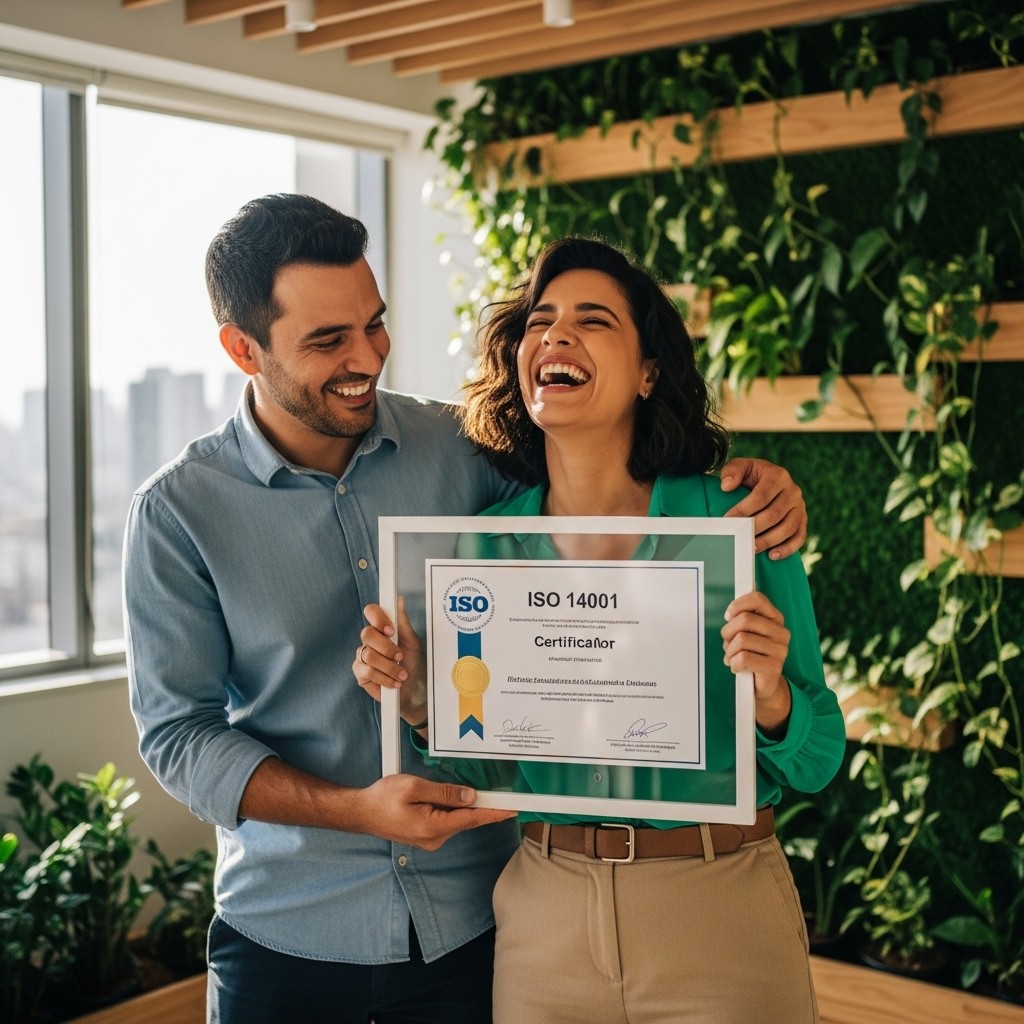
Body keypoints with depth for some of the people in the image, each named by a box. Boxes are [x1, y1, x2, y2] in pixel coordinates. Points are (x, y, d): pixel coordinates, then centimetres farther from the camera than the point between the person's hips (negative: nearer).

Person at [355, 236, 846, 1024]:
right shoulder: (487, 543, -2)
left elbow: (817, 763, -4)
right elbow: (487, 771, 6)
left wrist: (769, 695, -24)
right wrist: (421, 702, -12)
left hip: (719, 912, -2)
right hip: (545, 920, 3)